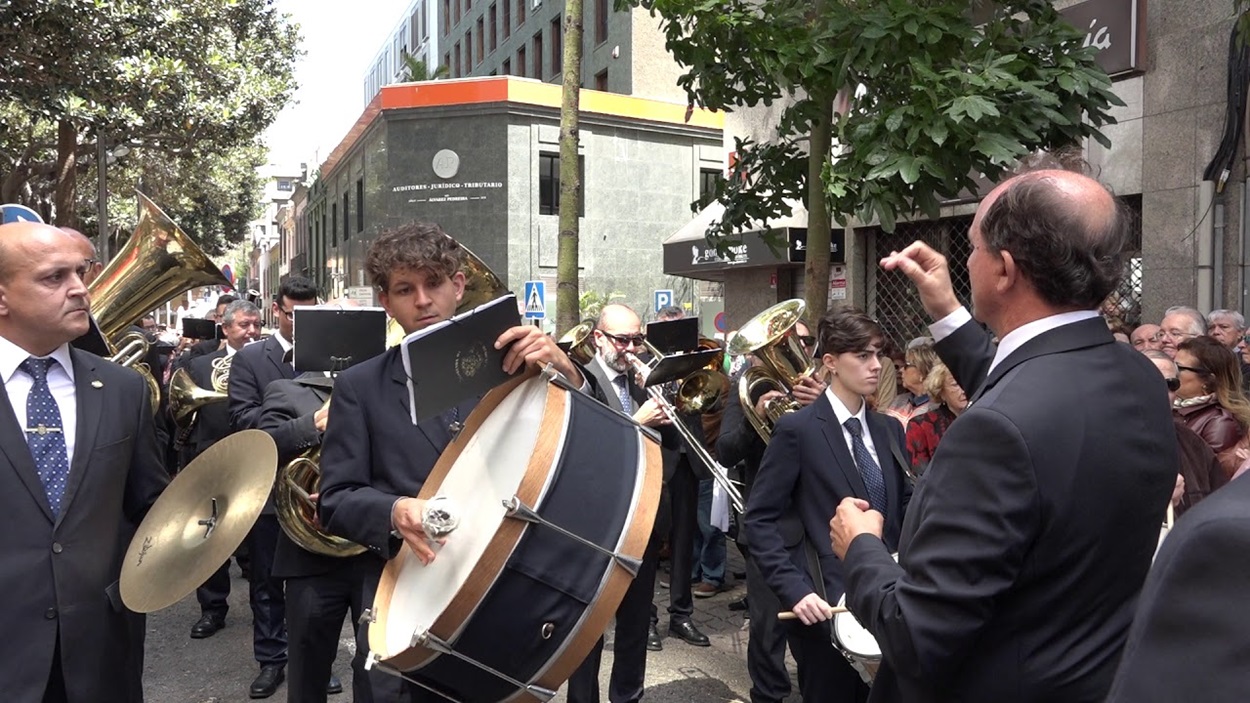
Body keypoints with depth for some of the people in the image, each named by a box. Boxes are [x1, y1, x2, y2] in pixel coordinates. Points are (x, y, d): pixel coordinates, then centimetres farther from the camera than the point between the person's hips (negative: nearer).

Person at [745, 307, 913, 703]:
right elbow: (760, 520, -11)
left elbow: (903, 506, 15)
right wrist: (794, 589, -19)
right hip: (826, 607, -6)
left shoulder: (889, 429, 8)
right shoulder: (798, 429, -10)